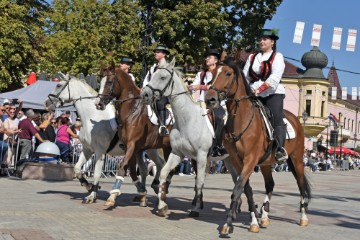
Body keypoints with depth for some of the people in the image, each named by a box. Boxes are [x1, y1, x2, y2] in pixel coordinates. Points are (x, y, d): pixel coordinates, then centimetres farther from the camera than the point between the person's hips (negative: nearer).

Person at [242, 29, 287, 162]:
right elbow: (245, 76, 14)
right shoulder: (252, 57, 19)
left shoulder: (277, 57, 3)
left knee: (276, 119, -21)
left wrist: (259, 89, -23)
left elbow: (275, 78, -12)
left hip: (273, 93, -5)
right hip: (254, 95, 5)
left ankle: (280, 149, -29)